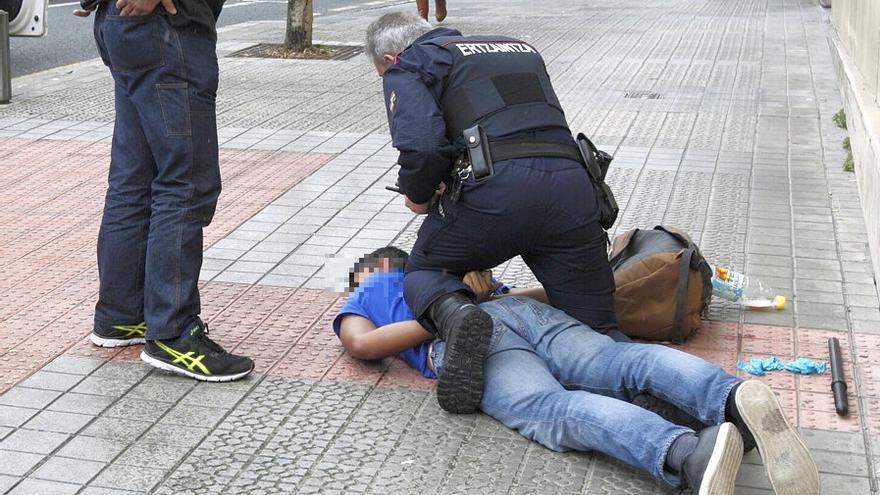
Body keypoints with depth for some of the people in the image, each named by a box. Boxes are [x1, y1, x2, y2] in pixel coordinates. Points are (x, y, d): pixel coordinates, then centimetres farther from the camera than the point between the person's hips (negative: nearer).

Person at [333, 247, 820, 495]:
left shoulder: (362, 297, 35)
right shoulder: (458, 275, 46)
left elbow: (362, 343, 9)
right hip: (530, 315, 5)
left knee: (555, 411, -30)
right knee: (628, 361, -18)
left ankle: (687, 454, -58)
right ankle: (734, 398, -48)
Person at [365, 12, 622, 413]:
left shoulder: (406, 68, 14)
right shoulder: (520, 49, 35)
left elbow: (420, 148, -5)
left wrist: (418, 196, 15)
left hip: (493, 188, -4)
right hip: (571, 181, 5)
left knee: (424, 272, 23)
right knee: (596, 331, 13)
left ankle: (456, 314, -10)